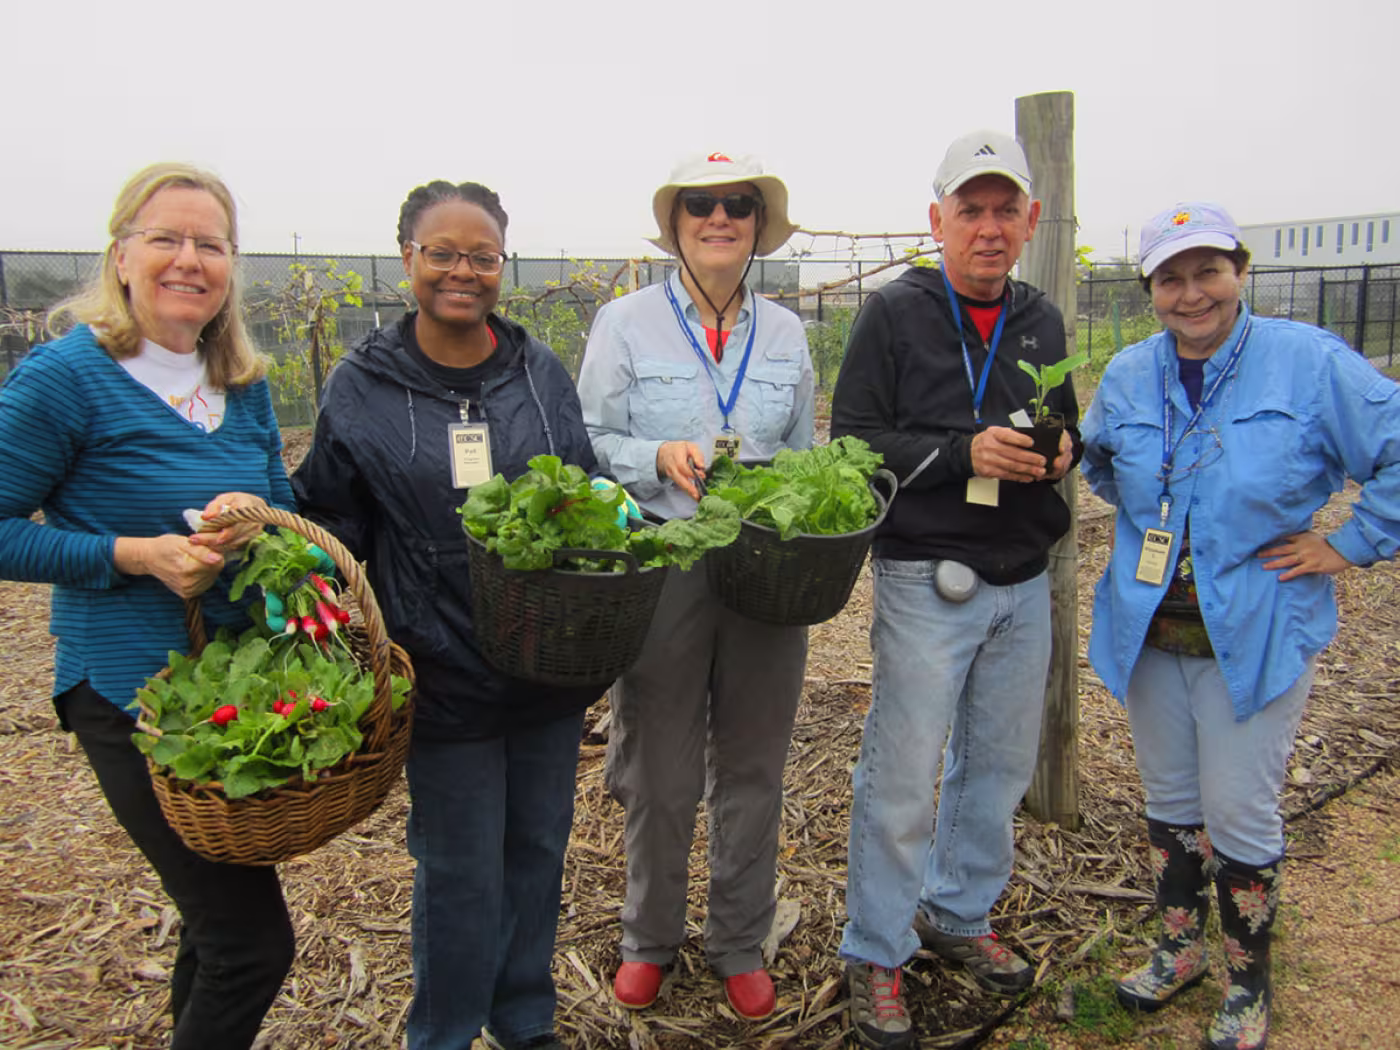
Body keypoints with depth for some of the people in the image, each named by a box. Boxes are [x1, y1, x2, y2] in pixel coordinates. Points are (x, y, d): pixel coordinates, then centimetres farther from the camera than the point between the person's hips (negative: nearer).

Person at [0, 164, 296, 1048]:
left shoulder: (245, 384, 6)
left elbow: (286, 504, 13)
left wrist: (255, 518, -9)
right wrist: (134, 554, -20)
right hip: (133, 693, -7)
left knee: (220, 915, 23)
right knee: (252, 943, -5)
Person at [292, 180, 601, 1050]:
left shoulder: (542, 371, 4)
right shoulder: (362, 387, -3)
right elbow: (334, 519, 2)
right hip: (447, 676, -3)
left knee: (539, 850, 18)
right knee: (460, 874, 8)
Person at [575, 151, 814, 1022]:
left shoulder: (787, 332, 10)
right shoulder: (626, 323, 2)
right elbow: (590, 444, 1)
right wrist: (661, 458, -17)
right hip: (662, 573, -2)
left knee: (753, 770, 12)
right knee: (660, 776, 9)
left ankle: (741, 944, 32)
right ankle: (650, 939, 33)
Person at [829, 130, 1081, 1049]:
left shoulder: (1041, 321, 11)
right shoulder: (896, 314, -5)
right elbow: (854, 441, -10)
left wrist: (1061, 450, -4)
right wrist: (965, 453, -21)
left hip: (1024, 582, 6)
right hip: (930, 582, -6)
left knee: (1001, 765, 16)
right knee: (901, 775, 0)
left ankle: (959, 914, 37)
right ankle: (876, 953, 20)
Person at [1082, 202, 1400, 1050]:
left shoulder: (1309, 362, -11)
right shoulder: (1128, 376, 3)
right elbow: (1100, 461, 22)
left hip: (1257, 635, -4)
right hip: (1150, 629, 5)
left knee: (1239, 814, 4)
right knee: (1169, 799, 17)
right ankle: (1181, 947, 39)